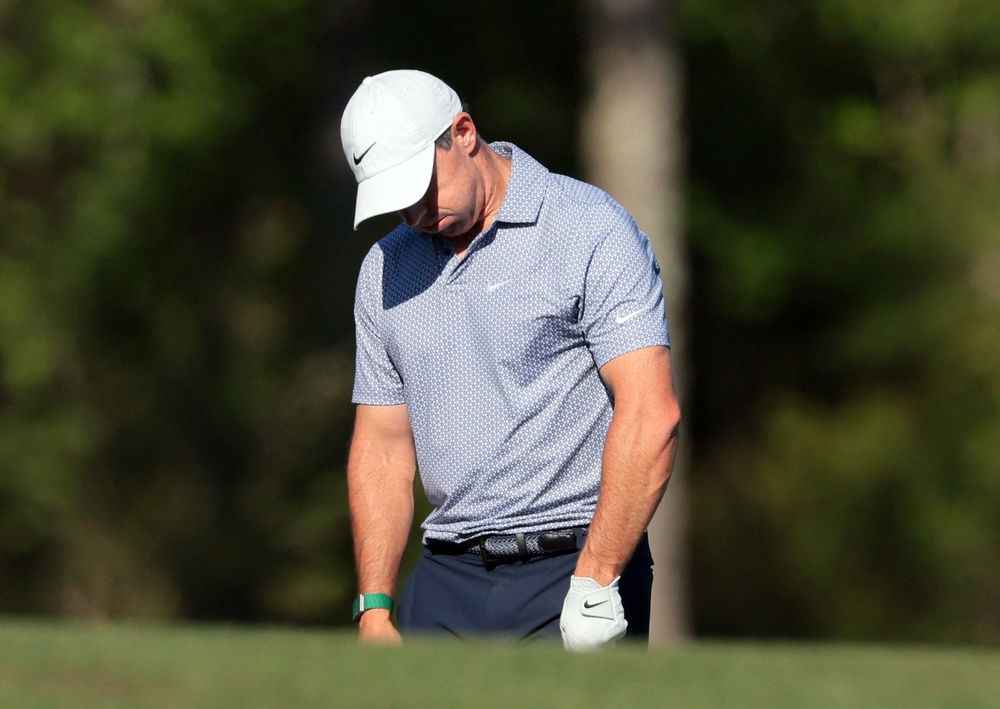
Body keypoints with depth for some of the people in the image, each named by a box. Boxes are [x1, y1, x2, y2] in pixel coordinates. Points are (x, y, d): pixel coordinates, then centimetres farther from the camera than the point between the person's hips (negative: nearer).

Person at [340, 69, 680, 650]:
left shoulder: (591, 231, -6)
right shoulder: (386, 270, 14)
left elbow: (651, 415, -14)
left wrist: (594, 581, -20)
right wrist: (374, 609, 7)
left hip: (574, 566, -5)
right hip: (447, 578, 6)